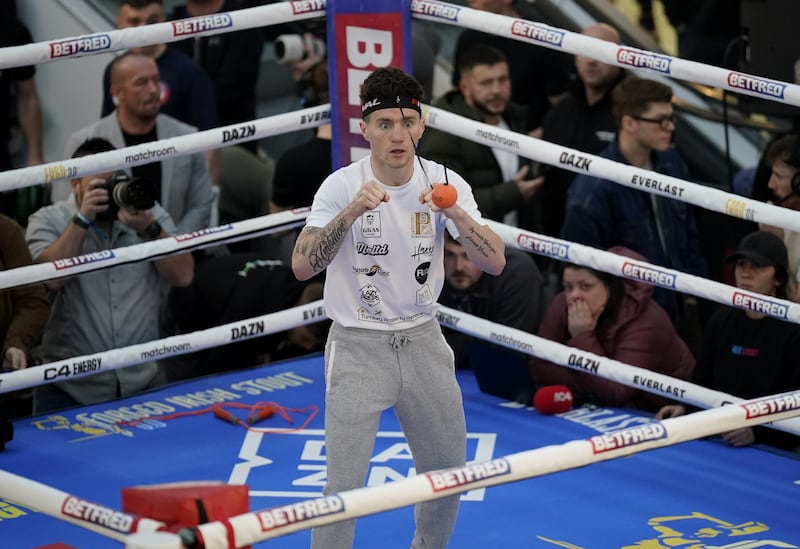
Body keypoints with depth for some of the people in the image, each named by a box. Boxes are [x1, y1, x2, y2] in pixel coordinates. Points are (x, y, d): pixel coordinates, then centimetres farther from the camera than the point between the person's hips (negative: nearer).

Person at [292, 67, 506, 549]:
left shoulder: (447, 184, -5)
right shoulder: (341, 187, -13)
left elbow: (495, 263, -14)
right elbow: (302, 266, -25)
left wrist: (455, 213, -30)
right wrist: (352, 211, -38)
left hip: (423, 342, 4)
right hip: (358, 347, -4)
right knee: (344, 488, -9)